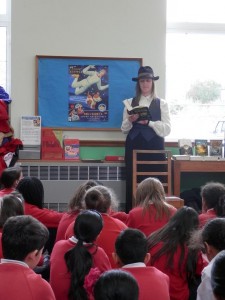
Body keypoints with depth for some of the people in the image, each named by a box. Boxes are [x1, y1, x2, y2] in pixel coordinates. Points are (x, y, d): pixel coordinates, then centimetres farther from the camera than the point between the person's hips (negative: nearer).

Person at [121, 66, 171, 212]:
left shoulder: (162, 104, 6)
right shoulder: (130, 103, 10)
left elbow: (166, 129, -3)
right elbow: (124, 129, 9)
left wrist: (148, 122, -16)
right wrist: (130, 121, -11)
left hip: (154, 148, -1)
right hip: (134, 147, 1)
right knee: (132, 183, -1)